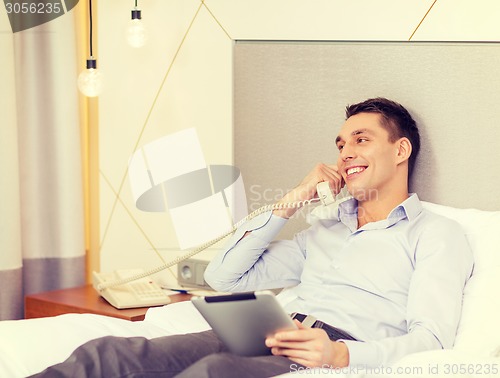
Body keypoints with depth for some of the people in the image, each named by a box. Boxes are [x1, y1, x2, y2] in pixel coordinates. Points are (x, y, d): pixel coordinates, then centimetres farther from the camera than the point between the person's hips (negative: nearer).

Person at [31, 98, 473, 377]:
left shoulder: (436, 233, 14)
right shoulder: (326, 228, 34)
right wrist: (292, 201, 20)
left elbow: (430, 339, -3)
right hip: (269, 337, 6)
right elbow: (226, 276, 27)